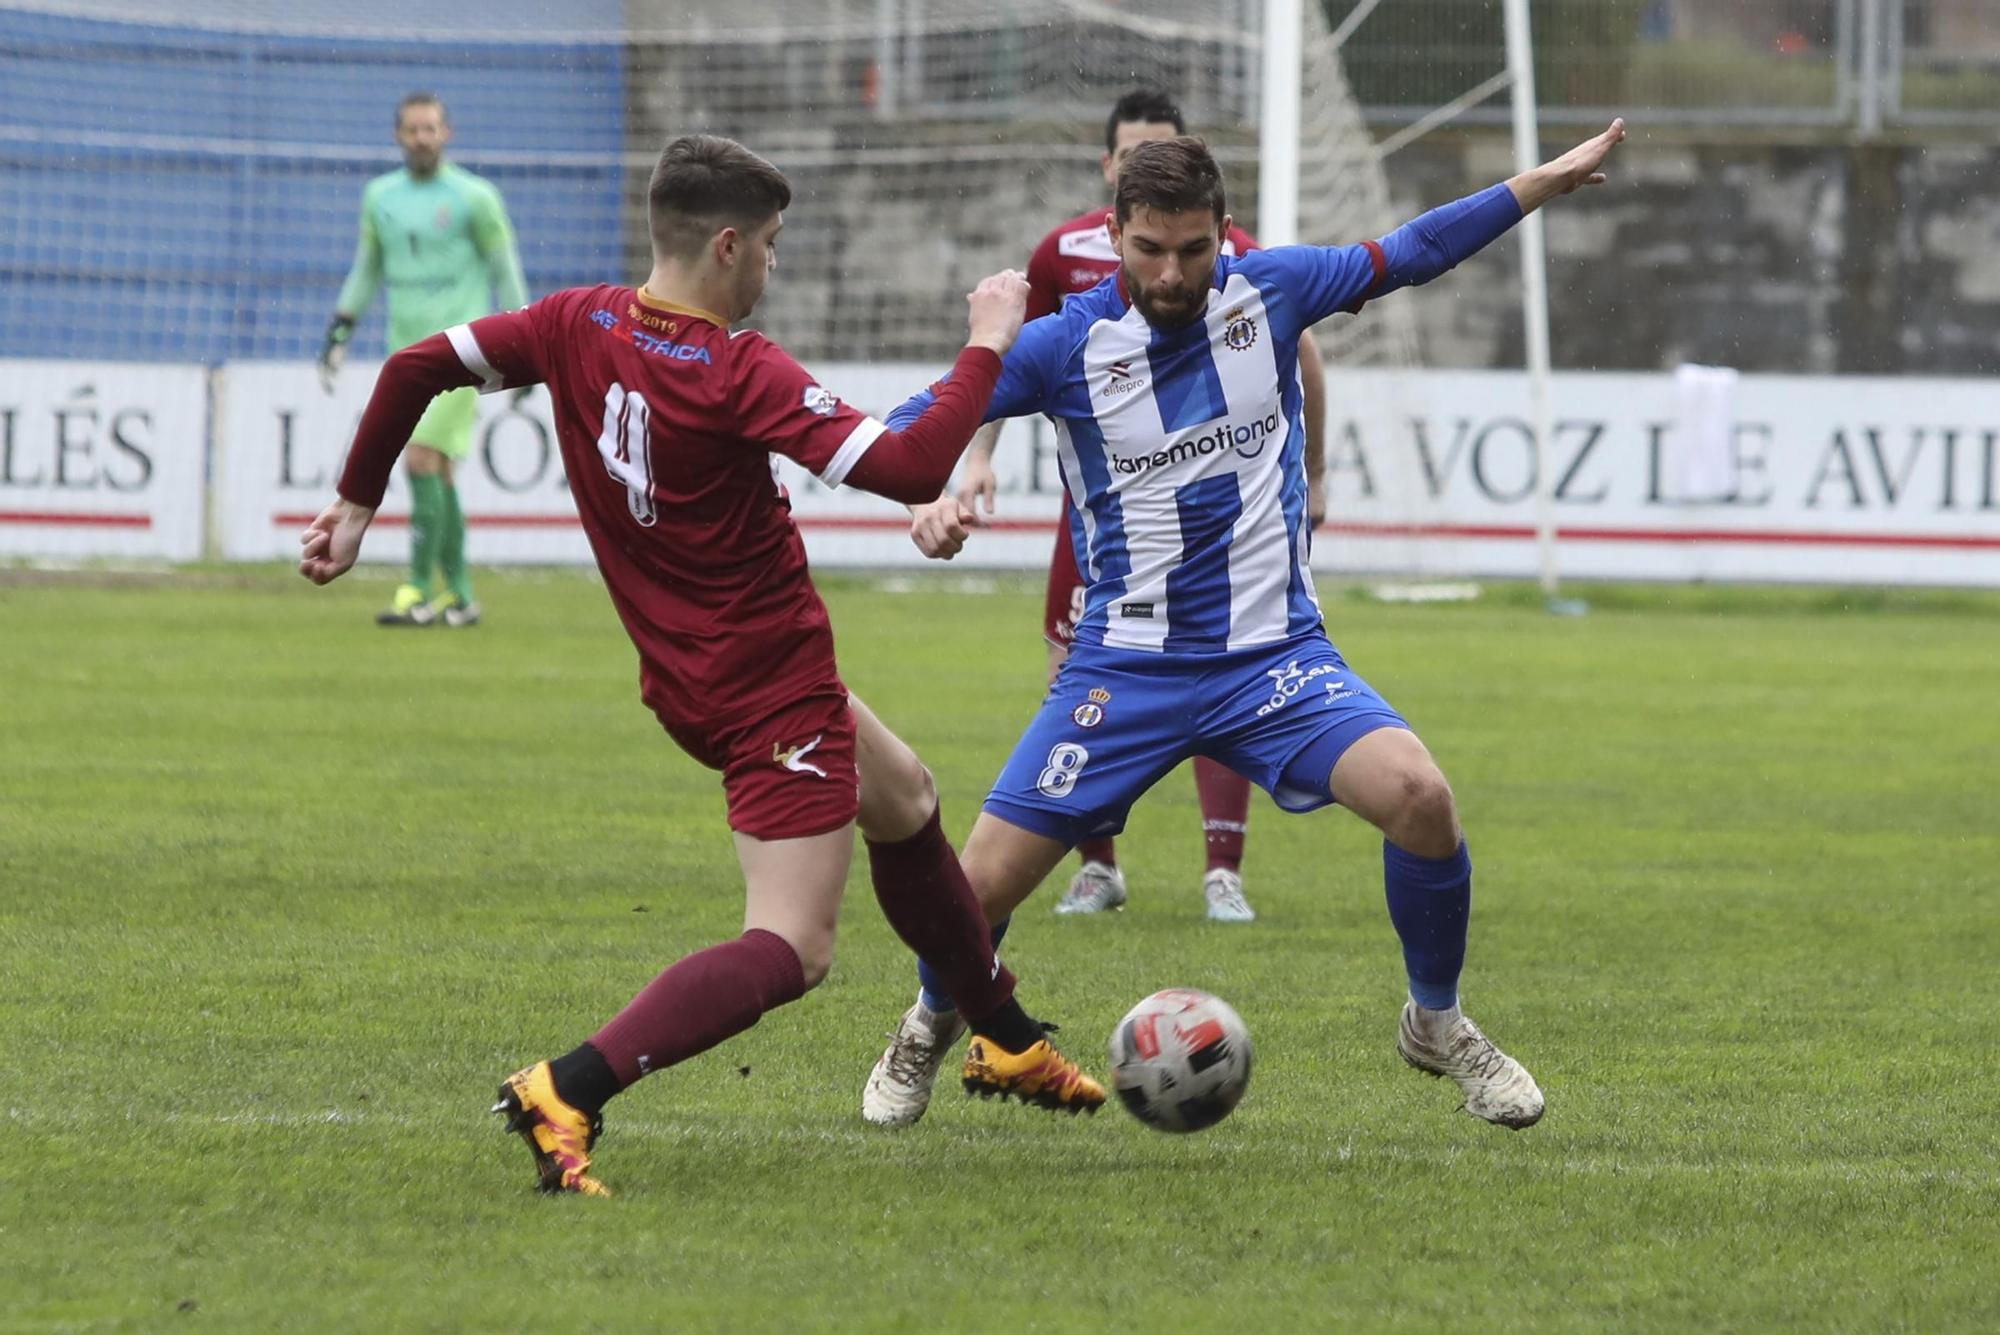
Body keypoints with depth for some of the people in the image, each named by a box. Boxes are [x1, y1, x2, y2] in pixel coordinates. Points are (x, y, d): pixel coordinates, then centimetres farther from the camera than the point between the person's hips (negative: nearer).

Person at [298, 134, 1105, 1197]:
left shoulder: (578, 328, -4)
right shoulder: (738, 374, -24)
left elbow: (416, 367, 3)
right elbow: (911, 470, -30)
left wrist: (356, 503, 17)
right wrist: (987, 348, -18)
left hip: (687, 677, 10)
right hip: (776, 689, -10)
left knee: (902, 800, 30)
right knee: (789, 950, -12)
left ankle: (1007, 1042, 46)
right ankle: (567, 1092, -28)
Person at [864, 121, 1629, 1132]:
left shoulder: (1269, 291, -2)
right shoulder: (1066, 344, -8)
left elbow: (1406, 255, 13)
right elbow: (917, 425, -5)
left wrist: (1546, 183, 12)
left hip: (1274, 653, 1)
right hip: (1127, 667, -1)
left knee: (1419, 795, -25)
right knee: (984, 884, -6)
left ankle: (1437, 1025, 1)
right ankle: (927, 1036, 30)